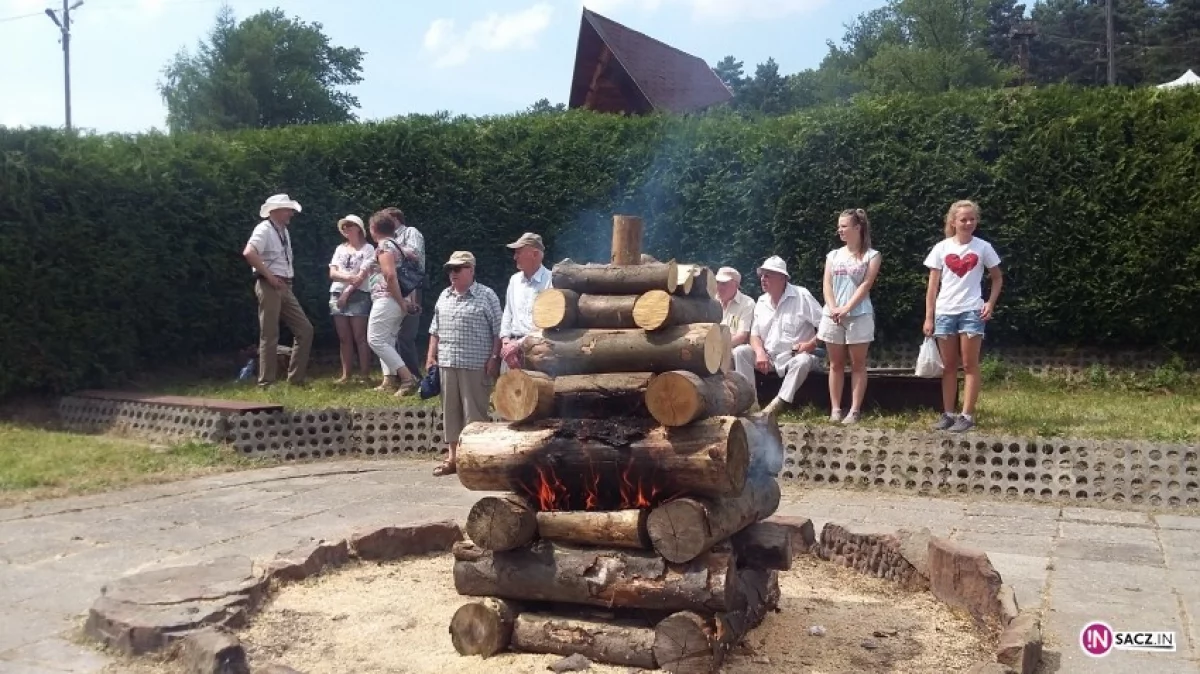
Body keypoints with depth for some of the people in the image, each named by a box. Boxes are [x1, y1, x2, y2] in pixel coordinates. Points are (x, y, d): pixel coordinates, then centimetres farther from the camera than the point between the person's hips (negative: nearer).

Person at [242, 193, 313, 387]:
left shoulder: (284, 231, 17)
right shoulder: (265, 229, -10)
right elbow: (249, 253, -26)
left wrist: (288, 280, 12)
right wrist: (269, 276, -20)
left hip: (285, 288, 9)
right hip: (269, 287, -9)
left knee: (305, 330, 6)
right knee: (270, 336, -4)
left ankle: (295, 378, 12)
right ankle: (267, 383, 4)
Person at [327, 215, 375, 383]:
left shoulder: (367, 248, 0)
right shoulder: (340, 249, 16)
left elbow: (363, 275, -9)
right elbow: (332, 273, 5)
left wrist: (347, 292, -13)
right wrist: (349, 277, -14)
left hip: (358, 295, -5)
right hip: (337, 295, 5)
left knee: (360, 337, -7)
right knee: (344, 338, 5)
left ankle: (365, 375, -6)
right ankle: (346, 375, 7)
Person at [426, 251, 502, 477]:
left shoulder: (486, 296, -3)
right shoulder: (444, 296, 15)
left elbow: (498, 331, -5)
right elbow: (435, 329, 20)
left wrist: (494, 358, -11)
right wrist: (431, 356, 13)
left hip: (475, 365, -6)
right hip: (447, 364, 6)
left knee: (474, 413, -2)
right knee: (450, 412, 11)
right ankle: (453, 457, 19)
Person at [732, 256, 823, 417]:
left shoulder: (801, 296, -9)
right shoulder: (761, 302, 9)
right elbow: (755, 334, 9)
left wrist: (811, 344, -21)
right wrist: (760, 352, -12)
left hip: (794, 356, -5)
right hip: (767, 356, 5)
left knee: (804, 361, -38)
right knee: (739, 352, -17)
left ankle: (776, 404, -35)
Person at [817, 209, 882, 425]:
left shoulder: (871, 255, 2)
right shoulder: (833, 255, 13)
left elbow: (866, 285, -8)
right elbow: (827, 284, 4)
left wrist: (846, 308, -18)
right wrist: (833, 309, -12)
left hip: (859, 315, -4)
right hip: (832, 316, 4)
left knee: (858, 364, 0)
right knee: (836, 364, 6)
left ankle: (855, 410, 1)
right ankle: (835, 409, 9)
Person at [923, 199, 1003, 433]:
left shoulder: (983, 247, 0)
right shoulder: (942, 248, 2)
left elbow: (997, 278, 10)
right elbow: (932, 286, 3)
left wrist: (991, 303, -6)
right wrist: (929, 317, -1)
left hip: (971, 312, -2)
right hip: (945, 312, 2)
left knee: (970, 365, -1)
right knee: (949, 366, 8)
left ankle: (967, 416, 2)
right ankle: (948, 414, 14)